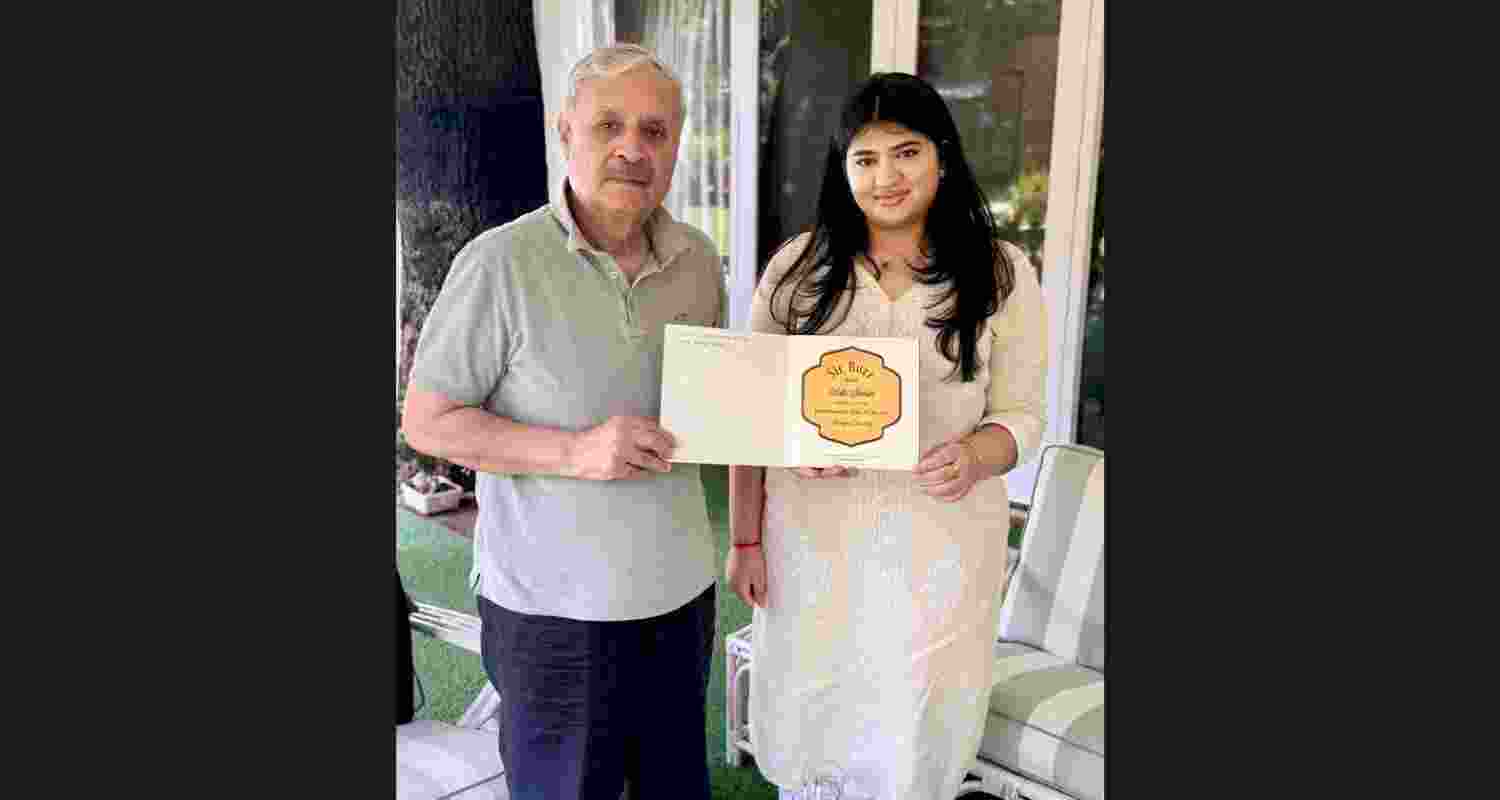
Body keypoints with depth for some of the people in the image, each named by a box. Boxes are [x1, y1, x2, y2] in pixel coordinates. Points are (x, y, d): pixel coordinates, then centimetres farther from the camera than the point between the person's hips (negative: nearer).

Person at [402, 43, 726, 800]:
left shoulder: (697, 259, 3)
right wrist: (575, 451, -23)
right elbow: (427, 422, -11)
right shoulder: (502, 263, -15)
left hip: (679, 593, 5)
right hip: (553, 609, -5)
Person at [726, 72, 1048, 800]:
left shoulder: (1002, 274, -2)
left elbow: (1020, 415, 0)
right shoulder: (797, 268, -1)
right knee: (803, 719, 16)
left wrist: (976, 456, -23)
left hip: (940, 542, 0)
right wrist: (745, 538, 0)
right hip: (813, 534, 1)